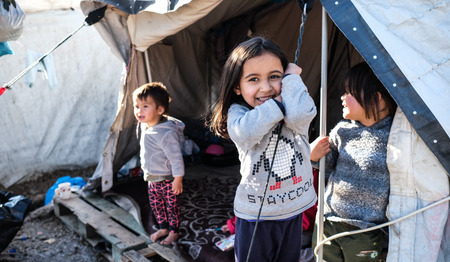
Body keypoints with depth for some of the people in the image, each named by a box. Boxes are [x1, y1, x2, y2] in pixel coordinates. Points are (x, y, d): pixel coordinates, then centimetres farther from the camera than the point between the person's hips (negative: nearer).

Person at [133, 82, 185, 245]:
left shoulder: (166, 133, -29)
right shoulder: (144, 126, -1)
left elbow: (176, 157, -25)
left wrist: (178, 179, -21)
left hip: (167, 179, -8)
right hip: (152, 178, 8)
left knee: (171, 206, 10)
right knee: (155, 204, 21)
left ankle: (173, 232, 30)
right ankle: (163, 228, 41)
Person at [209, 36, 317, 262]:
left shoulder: (291, 104, -3)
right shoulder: (238, 112, -9)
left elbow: (300, 115, -29)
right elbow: (245, 133, -32)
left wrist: (292, 78, -16)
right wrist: (278, 104, -26)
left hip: (293, 210, 3)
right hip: (255, 214, -2)